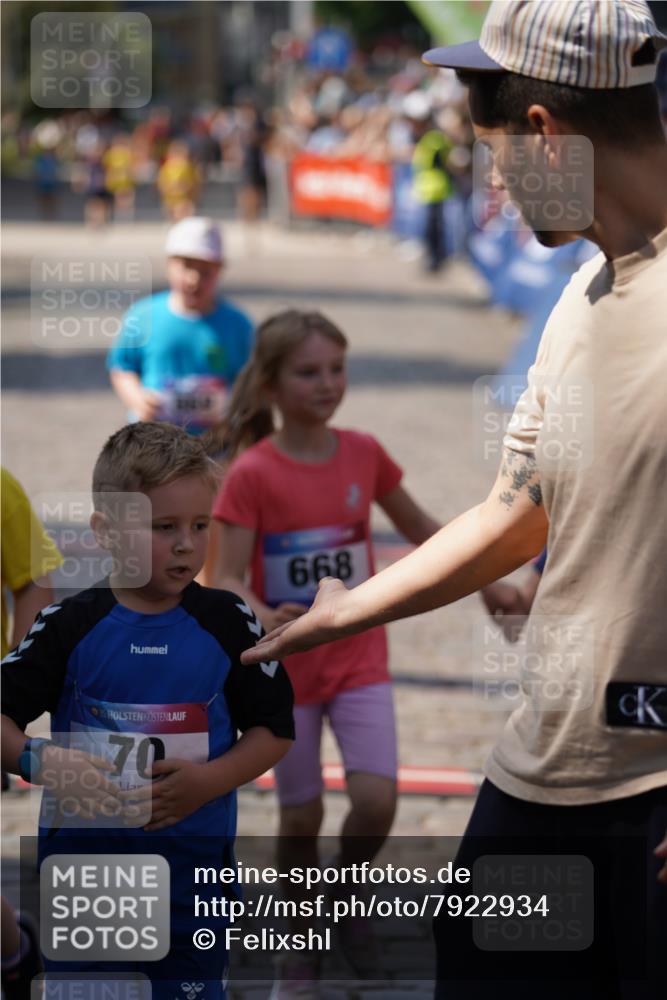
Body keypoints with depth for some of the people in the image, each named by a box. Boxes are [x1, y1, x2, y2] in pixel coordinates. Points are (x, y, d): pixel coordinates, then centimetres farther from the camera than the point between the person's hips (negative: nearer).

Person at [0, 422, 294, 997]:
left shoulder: (227, 623, -2)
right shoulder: (69, 625, -4)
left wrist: (209, 781, -14)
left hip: (193, 869, 0)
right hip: (83, 861, 0)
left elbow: (274, 730, 3)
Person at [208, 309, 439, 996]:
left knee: (376, 801, -13)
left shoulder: (363, 454, -2)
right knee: (301, 817, 6)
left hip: (359, 659, 2)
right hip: (286, 667, -2)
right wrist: (266, 619, -37)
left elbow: (419, 529, 14)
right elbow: (227, 581, -17)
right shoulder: (251, 474, -13)